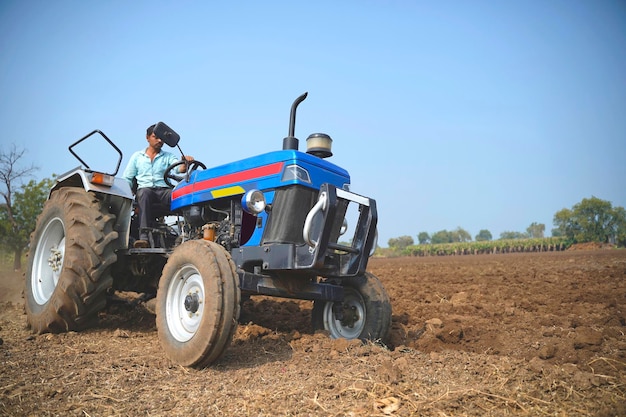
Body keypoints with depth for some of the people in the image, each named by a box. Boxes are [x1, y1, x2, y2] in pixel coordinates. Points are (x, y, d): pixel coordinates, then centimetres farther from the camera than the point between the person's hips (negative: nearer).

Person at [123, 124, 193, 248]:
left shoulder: (168, 156, 19)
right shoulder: (137, 156, 21)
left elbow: (179, 169, -2)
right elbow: (127, 179, 18)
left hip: (163, 192, 0)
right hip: (144, 190, 0)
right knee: (145, 192, -39)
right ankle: (144, 236, -48)